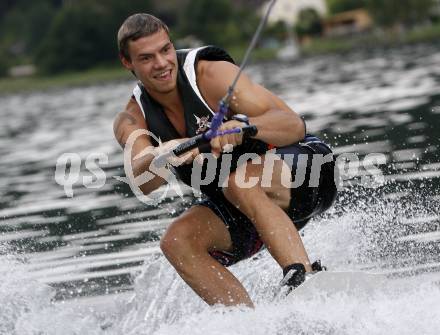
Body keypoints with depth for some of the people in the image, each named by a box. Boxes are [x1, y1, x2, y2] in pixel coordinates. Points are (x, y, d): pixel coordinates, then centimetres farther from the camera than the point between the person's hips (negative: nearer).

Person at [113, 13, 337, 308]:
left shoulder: (212, 74, -20)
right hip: (237, 207, 6)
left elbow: (294, 125, -27)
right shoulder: (131, 122, -6)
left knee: (241, 182, -35)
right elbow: (143, 183, -27)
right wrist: (162, 156, -51)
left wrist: (242, 126, -48)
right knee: (178, 241, -18)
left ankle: (304, 276, -44)